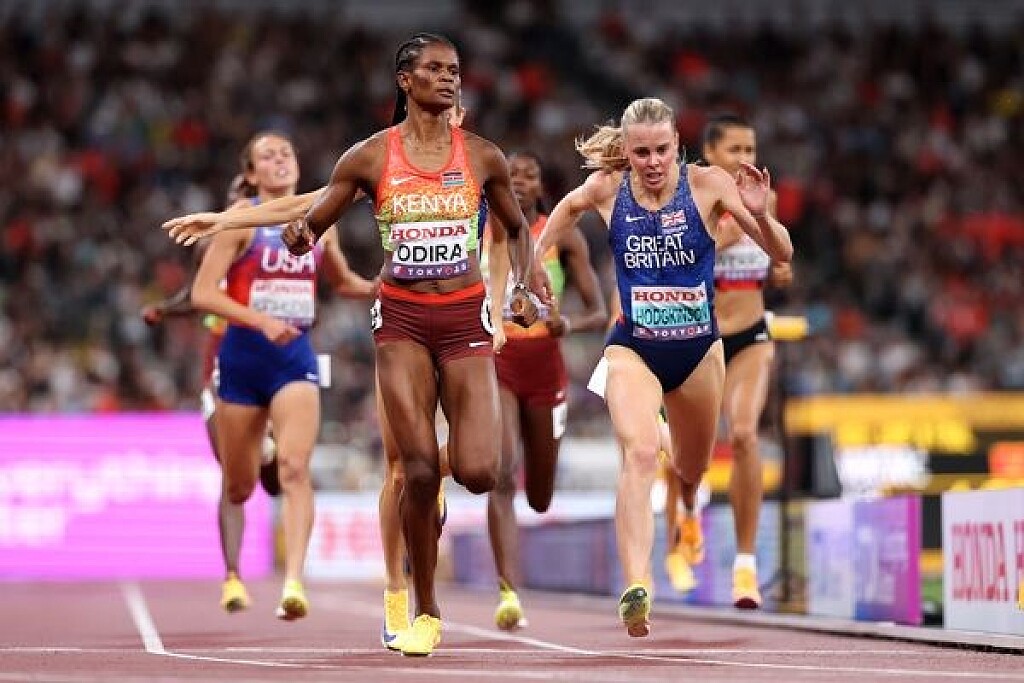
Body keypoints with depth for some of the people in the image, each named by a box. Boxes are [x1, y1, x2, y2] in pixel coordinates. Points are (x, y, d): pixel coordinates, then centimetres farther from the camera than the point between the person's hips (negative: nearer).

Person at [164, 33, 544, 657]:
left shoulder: (483, 157, 3)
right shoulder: (369, 157, 1)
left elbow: (516, 230, 18)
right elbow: (310, 225, 7)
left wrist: (525, 287, 4)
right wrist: (298, 235, -16)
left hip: (466, 319, 1)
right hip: (402, 319, -1)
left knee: (478, 472, -13)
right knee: (420, 470, -8)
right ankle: (427, 615, 6)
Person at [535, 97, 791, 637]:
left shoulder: (707, 185, -13)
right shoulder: (608, 187, -8)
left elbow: (782, 254, -14)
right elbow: (569, 207, 17)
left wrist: (759, 213, -33)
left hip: (698, 350, 1)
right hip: (633, 349, -1)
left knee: (691, 475, 20)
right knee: (639, 453, -28)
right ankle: (636, 588, -42)